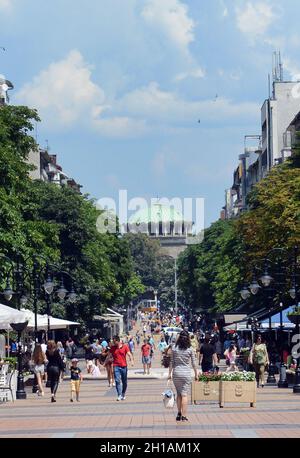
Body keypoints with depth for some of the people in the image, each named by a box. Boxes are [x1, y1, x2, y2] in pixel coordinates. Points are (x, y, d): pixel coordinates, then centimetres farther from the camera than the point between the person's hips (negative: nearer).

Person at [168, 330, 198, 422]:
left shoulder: (174, 348, -2)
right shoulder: (190, 349, -5)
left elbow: (171, 362, 1)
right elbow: (193, 363, 0)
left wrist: (169, 373, 9)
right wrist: (196, 374, 10)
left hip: (176, 373, 1)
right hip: (186, 373, -1)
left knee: (179, 394, 15)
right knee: (184, 394, 0)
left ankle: (179, 414, 15)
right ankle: (184, 416, -3)